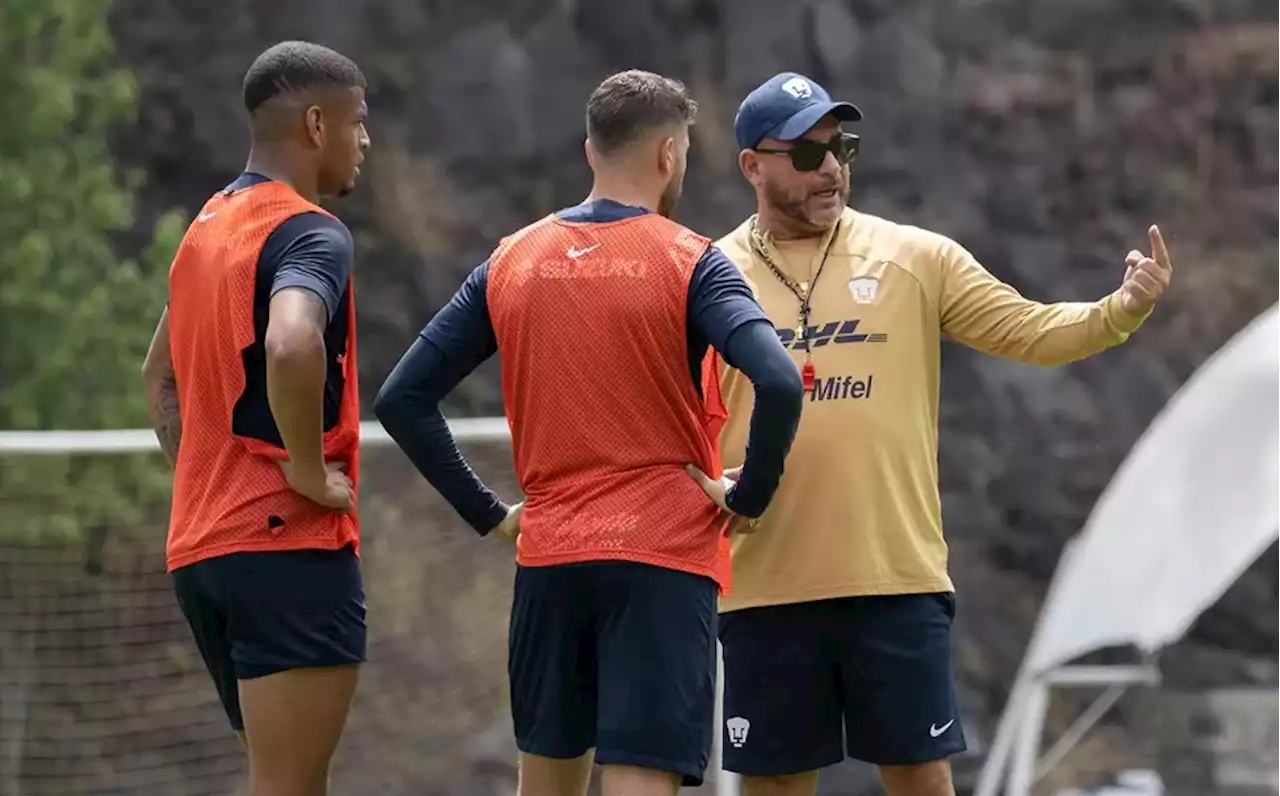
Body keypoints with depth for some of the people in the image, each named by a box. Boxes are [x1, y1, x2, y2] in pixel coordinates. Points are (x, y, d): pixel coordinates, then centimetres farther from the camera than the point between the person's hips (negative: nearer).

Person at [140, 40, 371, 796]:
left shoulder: (210, 226, 16)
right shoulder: (310, 232, -12)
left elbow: (161, 374, 27)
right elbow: (292, 347, -32)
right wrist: (310, 470, -19)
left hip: (202, 544, 9)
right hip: (290, 543, -9)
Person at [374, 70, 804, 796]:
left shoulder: (511, 263, 7)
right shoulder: (688, 263, -6)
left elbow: (403, 400, 6)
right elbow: (779, 384, -21)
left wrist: (487, 513, 9)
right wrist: (749, 495, -7)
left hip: (548, 555, 4)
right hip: (664, 553, -4)